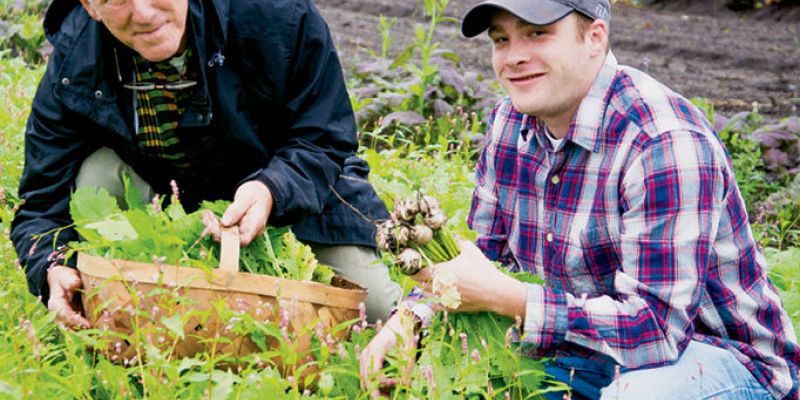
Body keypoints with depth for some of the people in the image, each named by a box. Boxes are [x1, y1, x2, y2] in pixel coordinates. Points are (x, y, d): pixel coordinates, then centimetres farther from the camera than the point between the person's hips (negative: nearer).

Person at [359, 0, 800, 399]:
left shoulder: (665, 144, -26)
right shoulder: (510, 124, 1)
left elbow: (656, 327, -31)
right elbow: (482, 255, 10)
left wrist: (502, 296, -33)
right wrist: (412, 315, -10)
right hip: (583, 349, 7)